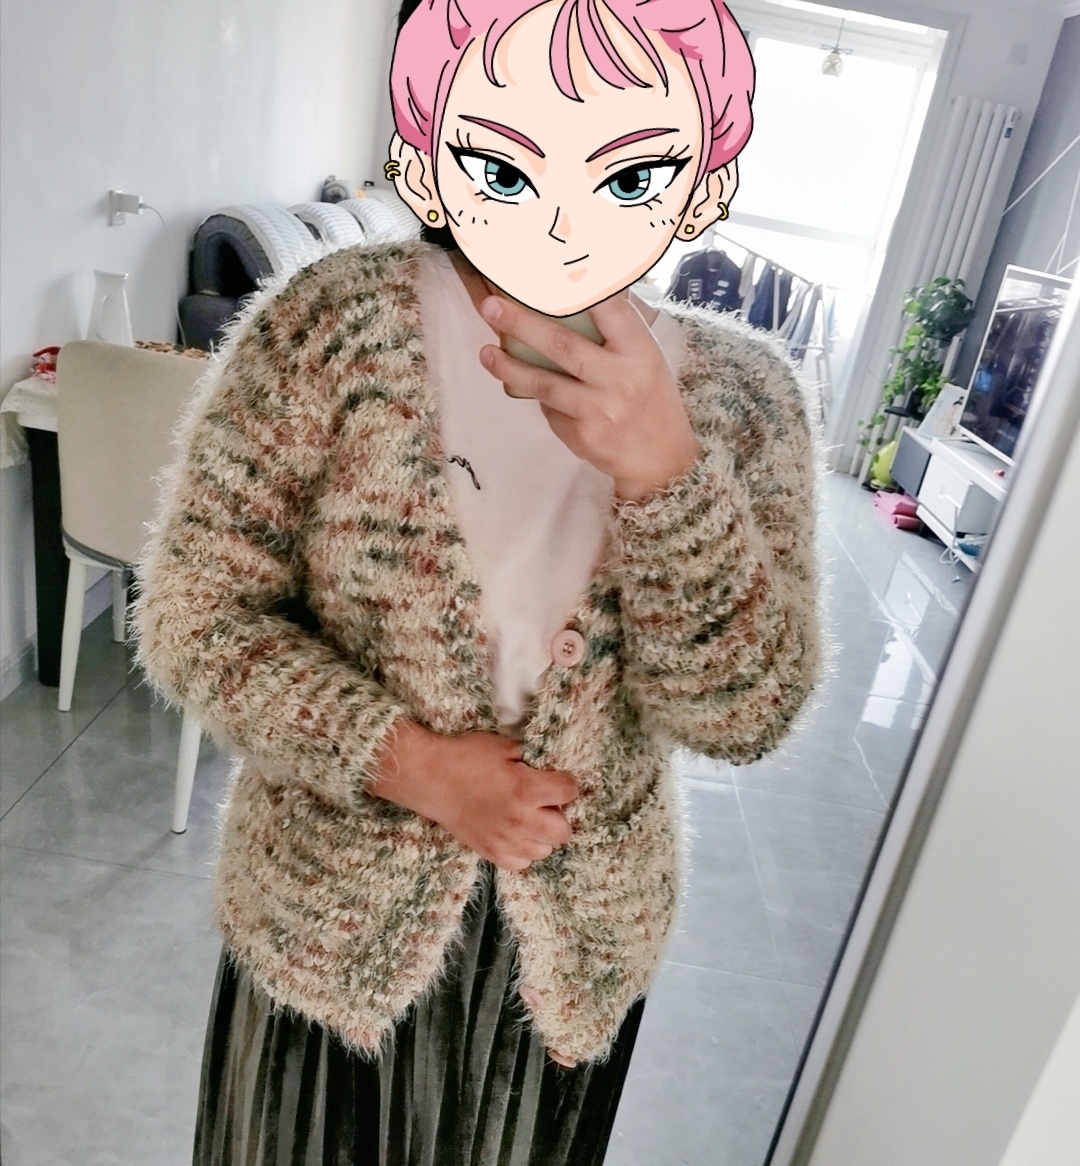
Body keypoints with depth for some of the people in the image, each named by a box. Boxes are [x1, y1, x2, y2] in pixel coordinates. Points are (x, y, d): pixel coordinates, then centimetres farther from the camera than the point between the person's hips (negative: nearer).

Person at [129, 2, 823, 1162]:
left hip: (578, 938, 2)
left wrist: (658, 468, -32)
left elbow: (747, 712, -17)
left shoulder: (738, 392, -13)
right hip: (329, 911, -1)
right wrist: (405, 759, -24)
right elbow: (190, 611, -13)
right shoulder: (333, 327, -18)